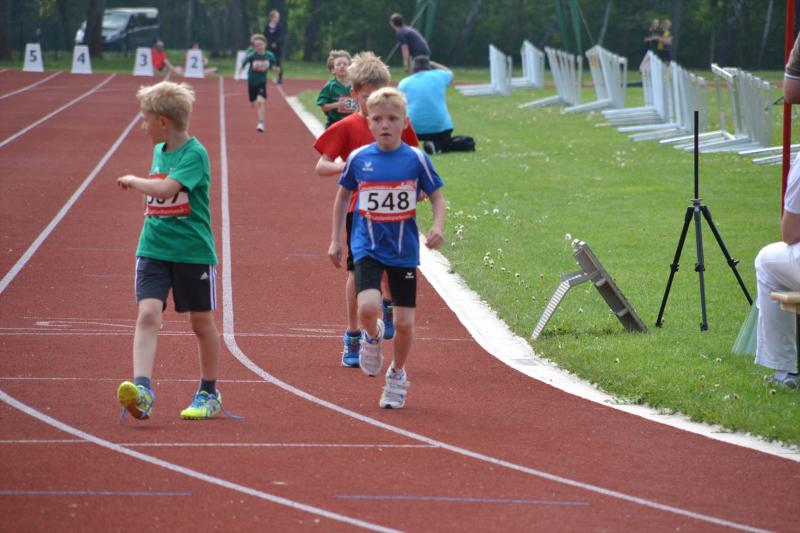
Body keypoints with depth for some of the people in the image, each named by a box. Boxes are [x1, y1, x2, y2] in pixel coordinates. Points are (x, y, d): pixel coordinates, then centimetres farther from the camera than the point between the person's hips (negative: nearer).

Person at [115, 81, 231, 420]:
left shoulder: (194, 153, -13)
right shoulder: (159, 151, 10)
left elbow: (166, 189, -26)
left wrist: (132, 181, -12)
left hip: (193, 252, -5)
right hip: (153, 249, 5)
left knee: (201, 322, 9)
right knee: (148, 314, -14)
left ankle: (209, 393, 24)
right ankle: (142, 389, -25)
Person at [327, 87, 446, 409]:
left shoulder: (416, 159, -5)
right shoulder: (358, 159, -2)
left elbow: (437, 197, 4)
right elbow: (343, 196, 13)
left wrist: (438, 227, -16)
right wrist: (335, 240, 13)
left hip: (404, 251, 1)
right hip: (368, 249, 0)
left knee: (404, 322, 3)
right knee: (368, 308, -24)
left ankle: (397, 374, 29)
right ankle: (372, 337, 12)